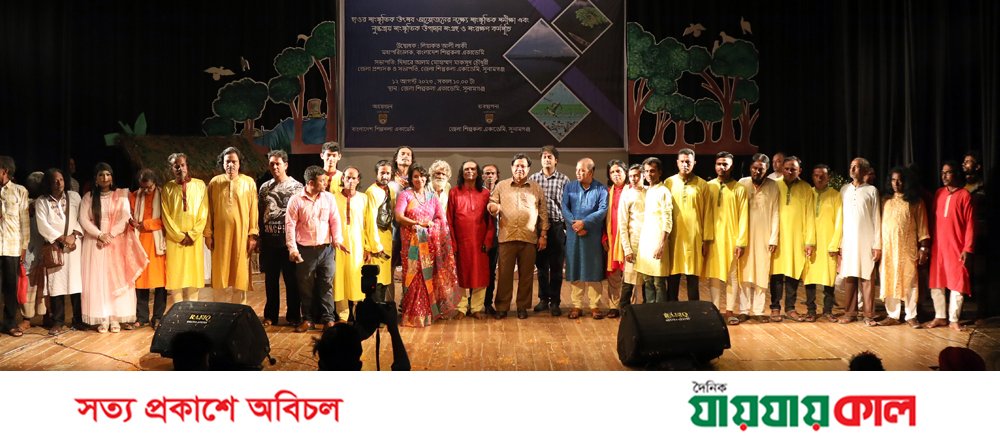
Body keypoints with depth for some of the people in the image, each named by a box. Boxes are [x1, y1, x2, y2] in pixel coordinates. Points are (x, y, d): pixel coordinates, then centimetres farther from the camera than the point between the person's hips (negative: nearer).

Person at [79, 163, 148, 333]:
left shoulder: (121, 195, 4)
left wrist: (110, 235, -15)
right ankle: (102, 319, 0)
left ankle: (115, 318, 0)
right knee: (98, 280, -2)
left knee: (116, 279, -2)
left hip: (116, 243, -1)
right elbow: (84, 220, -2)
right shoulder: (88, 197, 6)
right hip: (95, 243, 1)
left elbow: (126, 217, -6)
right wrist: (100, 235, -15)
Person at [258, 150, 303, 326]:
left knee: (291, 278, 3)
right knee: (270, 278, 9)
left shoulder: (296, 186, -2)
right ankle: (270, 315, 19)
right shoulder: (264, 188, 10)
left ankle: (293, 315, 12)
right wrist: (258, 237, 8)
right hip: (269, 239, 4)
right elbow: (260, 214, 12)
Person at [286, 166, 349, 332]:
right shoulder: (296, 200, -4)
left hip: (326, 248, 2)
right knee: (306, 285, 6)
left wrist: (337, 239, -9)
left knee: (327, 284, 4)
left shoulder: (329, 198, 4)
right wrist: (292, 248, -12)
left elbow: (335, 220, 5)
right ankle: (308, 319, 17)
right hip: (305, 249, -2)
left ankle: (328, 318, 12)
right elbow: (290, 225, -5)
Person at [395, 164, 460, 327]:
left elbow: (441, 219, 9)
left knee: (429, 277, 0)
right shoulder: (405, 195, 4)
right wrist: (419, 223, -12)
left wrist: (430, 225, -9)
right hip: (412, 242, -3)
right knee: (414, 278, -6)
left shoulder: (432, 196, 14)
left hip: (430, 242, 3)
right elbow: (399, 217, -8)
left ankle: (429, 312, 9)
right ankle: (414, 315, 0)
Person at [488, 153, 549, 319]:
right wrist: (493, 207, -18)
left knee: (526, 274, 5)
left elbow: (543, 213, 10)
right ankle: (502, 307, 9)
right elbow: (491, 203, 7)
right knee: (504, 273, 1)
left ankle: (523, 307, 16)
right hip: (507, 237, 0)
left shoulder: (536, 188, 10)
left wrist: (543, 234, 4)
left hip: (529, 238, 1)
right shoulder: (501, 186, 9)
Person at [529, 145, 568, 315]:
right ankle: (543, 299, 20)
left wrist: (567, 227, -6)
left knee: (556, 267, 2)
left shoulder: (564, 180, 0)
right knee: (541, 265, 9)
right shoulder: (533, 179, 5)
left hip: (557, 226, -2)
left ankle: (555, 301, 10)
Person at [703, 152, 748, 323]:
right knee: (714, 275, 3)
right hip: (713, 239, 2)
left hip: (732, 239, -2)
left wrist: (741, 242, -9)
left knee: (732, 275, 2)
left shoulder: (739, 188, 0)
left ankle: (731, 311, 8)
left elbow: (743, 217, -3)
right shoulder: (708, 186, 5)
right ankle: (715, 310, 9)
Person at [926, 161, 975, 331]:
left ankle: (953, 319, 8)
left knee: (957, 284, 0)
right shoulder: (939, 193, 9)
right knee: (936, 283, 6)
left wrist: (967, 249, -12)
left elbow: (970, 224, -6)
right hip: (938, 246, 4)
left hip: (956, 247, -4)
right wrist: (929, 242, 4)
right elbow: (934, 219, 10)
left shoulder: (964, 195, -4)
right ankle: (940, 317, 16)